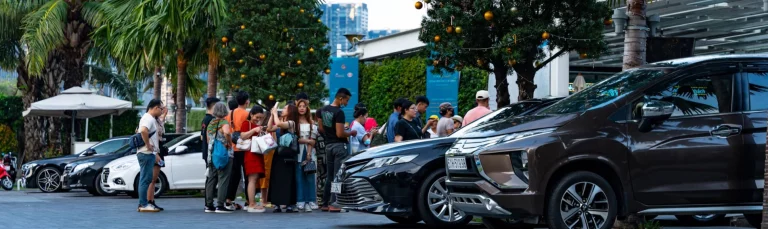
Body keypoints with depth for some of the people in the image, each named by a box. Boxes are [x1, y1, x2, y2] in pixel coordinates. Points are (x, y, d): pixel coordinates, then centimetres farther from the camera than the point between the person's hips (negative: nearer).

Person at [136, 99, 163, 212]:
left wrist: (155, 154, 27)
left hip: (149, 153, 10)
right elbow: (144, 131, -33)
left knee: (146, 179, 12)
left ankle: (143, 204, 17)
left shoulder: (150, 119, 20)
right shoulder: (148, 118, -13)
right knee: (145, 179, -8)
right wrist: (148, 145, -23)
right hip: (146, 153, -10)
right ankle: (143, 205, -8)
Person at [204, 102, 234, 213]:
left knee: (211, 179, 11)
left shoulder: (210, 124, 11)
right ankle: (220, 205, -8)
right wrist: (229, 143, -18)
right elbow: (227, 132, -32)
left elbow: (208, 140, 16)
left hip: (211, 155, 7)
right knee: (223, 180, -5)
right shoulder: (224, 123, -11)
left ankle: (209, 205, 13)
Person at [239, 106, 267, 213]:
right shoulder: (246, 123, 0)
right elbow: (242, 136, -15)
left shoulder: (258, 125, 24)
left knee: (255, 179, 7)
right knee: (252, 179, -13)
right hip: (251, 154, -9)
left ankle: (251, 204, 10)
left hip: (258, 154, 9)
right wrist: (254, 130, -22)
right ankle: (252, 205, -15)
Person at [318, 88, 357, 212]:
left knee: (330, 176, 13)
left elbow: (321, 128, 15)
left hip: (328, 145, 8)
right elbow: (340, 134, -20)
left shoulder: (323, 110, 8)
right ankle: (334, 204, -7)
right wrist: (351, 133, -4)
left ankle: (325, 203, 16)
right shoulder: (339, 113, -18)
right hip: (339, 146, -8)